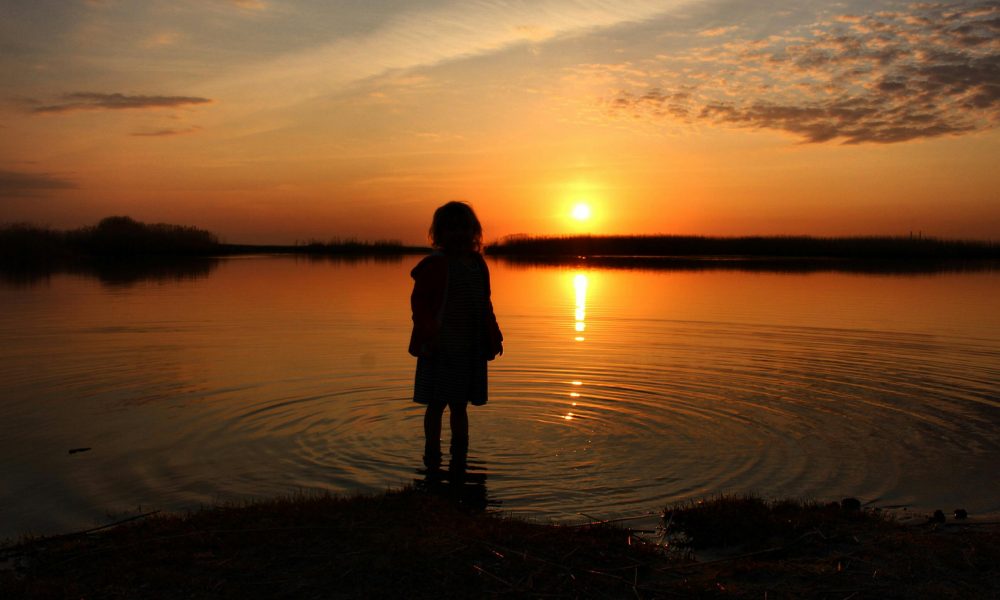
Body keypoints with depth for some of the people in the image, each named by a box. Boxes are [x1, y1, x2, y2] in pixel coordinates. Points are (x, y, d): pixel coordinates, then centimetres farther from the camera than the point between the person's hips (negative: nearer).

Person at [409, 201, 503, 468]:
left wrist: (494, 336, 11)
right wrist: (429, 333, -22)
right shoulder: (434, 265, -9)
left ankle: (459, 455, 27)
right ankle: (432, 454, 16)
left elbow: (485, 304, 16)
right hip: (440, 347, -5)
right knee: (437, 403, 3)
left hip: (471, 347, 6)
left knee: (459, 404, 16)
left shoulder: (478, 264, 10)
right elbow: (419, 301, -11)